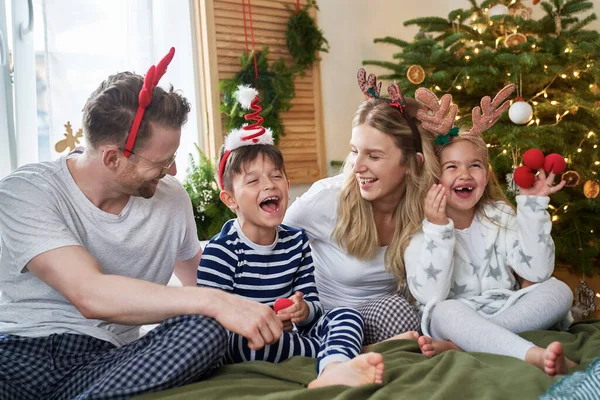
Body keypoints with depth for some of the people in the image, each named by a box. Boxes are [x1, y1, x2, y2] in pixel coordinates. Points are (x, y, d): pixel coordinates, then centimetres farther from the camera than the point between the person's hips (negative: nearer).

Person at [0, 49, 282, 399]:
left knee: (208, 331, -27)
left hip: (107, 361, 6)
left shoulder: (171, 197, 6)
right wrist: (214, 302, -31)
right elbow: (90, 295, -24)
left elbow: (197, 281, 22)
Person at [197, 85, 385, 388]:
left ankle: (333, 369, -50)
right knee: (234, 337, -38)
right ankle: (339, 349, -26)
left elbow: (313, 303, 5)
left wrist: (303, 310, -19)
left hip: (287, 333, 5)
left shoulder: (296, 241, 6)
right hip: (241, 350, -5)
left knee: (347, 314, -14)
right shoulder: (221, 251, -12)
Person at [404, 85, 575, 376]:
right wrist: (437, 229, -29)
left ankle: (457, 346, -28)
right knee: (446, 311, -35)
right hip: (454, 318, -4)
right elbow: (430, 295, -22)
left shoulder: (500, 216, 6)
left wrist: (533, 207, -9)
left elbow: (538, 271, -6)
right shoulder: (420, 229, -7)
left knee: (558, 290, -17)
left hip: (504, 312, 5)